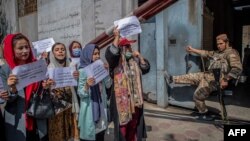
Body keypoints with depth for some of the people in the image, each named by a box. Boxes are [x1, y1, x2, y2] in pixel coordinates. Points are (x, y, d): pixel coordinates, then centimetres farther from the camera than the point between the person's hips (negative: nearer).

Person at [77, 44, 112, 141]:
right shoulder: (82, 71, -11)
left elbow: (108, 85, 3)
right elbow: (80, 93, -13)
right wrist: (87, 85, -32)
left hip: (101, 105, 5)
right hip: (89, 107, -5)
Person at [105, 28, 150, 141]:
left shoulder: (134, 60, 11)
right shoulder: (116, 61, -8)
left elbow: (146, 69, 12)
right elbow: (110, 53, -28)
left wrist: (140, 56, 2)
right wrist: (117, 37, -28)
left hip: (135, 97, 6)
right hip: (121, 97, -5)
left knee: (134, 123, 16)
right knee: (122, 124, 3)